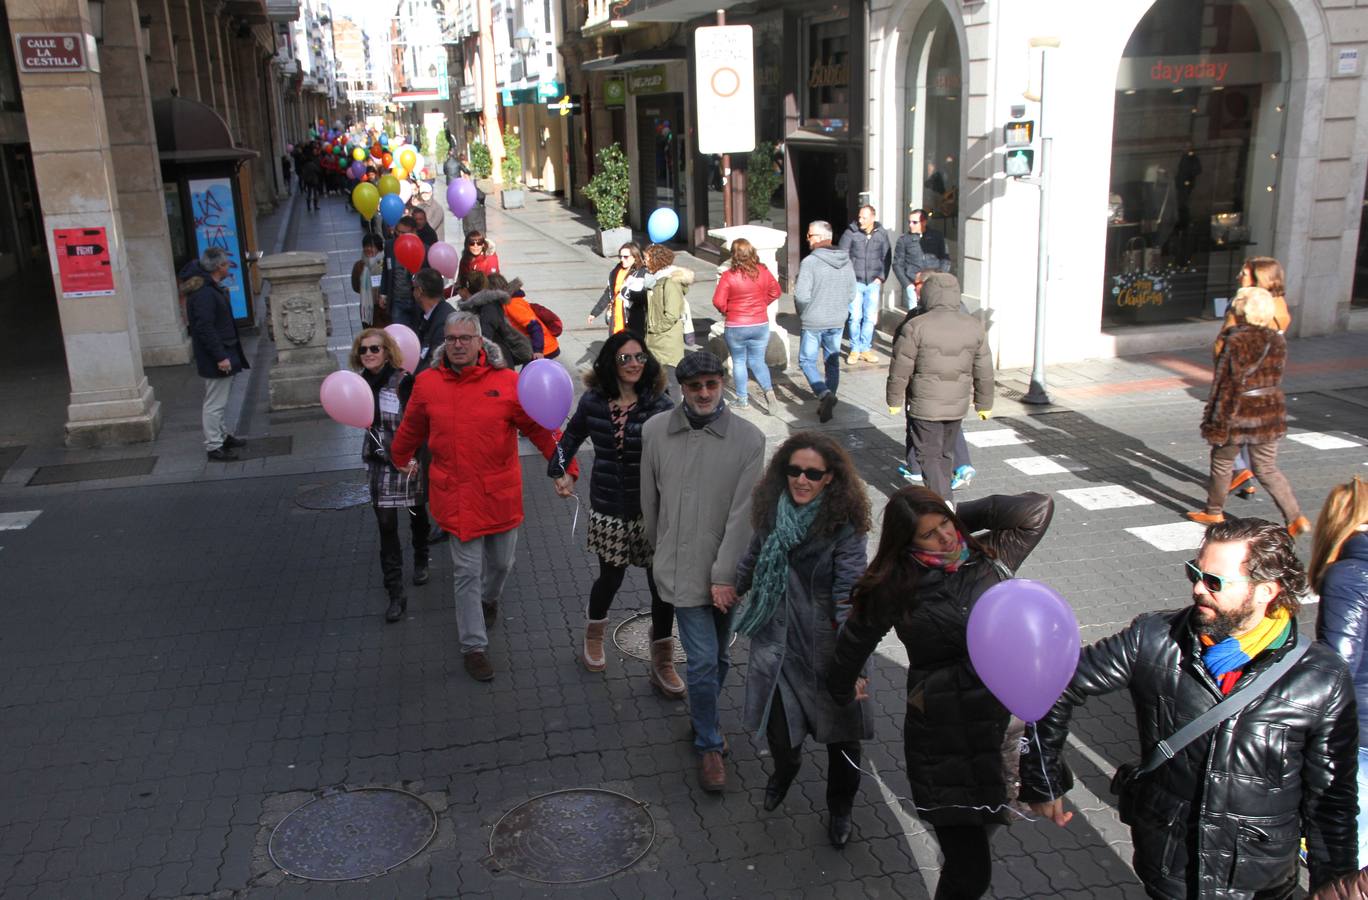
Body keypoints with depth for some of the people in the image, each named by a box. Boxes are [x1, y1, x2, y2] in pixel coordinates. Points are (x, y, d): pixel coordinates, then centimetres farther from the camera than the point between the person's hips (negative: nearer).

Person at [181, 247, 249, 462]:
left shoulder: (211, 288, 12)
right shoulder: (204, 294, -21)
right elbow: (205, 328, -25)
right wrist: (220, 357, -25)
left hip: (221, 354, 11)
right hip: (214, 360, -11)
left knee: (218, 402, 21)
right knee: (215, 403, -3)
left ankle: (221, 436, 34)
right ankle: (213, 447, 3)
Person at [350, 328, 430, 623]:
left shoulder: (403, 382, -19)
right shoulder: (362, 382, 0)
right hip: (379, 462, 4)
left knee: (416, 514, 18)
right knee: (386, 524, 0)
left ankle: (421, 561, 48)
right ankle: (396, 593, 4)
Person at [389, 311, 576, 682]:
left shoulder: (506, 382, -10)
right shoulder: (427, 384, -3)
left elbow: (539, 428, -7)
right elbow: (411, 430, 14)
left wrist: (565, 467, -14)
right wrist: (402, 461, 27)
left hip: (500, 493, 0)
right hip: (455, 495, 0)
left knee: (501, 561, 17)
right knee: (467, 571, 2)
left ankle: (490, 599, 52)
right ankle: (474, 647, 15)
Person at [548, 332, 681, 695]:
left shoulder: (658, 405, -10)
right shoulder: (593, 402, -2)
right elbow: (572, 436, 17)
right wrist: (559, 470, 7)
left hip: (652, 508, -1)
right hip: (608, 508, 1)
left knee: (662, 583, 2)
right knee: (611, 576, 14)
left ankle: (662, 664, 20)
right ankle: (594, 636, 45)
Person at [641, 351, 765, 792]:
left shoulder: (748, 438, -9)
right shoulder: (656, 431, -5)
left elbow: (743, 513, -10)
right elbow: (649, 499, 6)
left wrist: (725, 575, -11)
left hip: (726, 571, 1)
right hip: (683, 568, -1)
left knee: (718, 657, 16)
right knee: (703, 661, -3)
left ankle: (703, 718, 43)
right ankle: (709, 745, 17)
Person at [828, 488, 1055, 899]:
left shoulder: (990, 556, 2)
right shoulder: (894, 587, -6)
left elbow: (1039, 508, 3)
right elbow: (854, 642, 9)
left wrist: (961, 513, 2)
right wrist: (842, 691, 23)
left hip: (1005, 725, 4)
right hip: (941, 739, -3)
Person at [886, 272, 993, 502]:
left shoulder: (915, 326, -14)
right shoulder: (974, 327, 1)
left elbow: (900, 369, -10)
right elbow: (984, 371, 7)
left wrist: (894, 399, 3)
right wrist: (984, 403, 17)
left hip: (924, 405, -4)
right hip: (957, 405, 5)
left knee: (929, 455, 5)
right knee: (945, 453, 19)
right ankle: (942, 498, 29)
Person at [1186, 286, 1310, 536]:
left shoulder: (1236, 341, -17)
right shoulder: (1277, 342, 2)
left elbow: (1226, 383, -15)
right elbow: (1276, 378, 10)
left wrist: (1216, 421, -10)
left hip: (1240, 413, -5)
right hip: (1270, 411, 6)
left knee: (1221, 461, 15)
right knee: (1267, 469, 12)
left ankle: (1214, 512, 28)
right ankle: (1296, 518, 4)